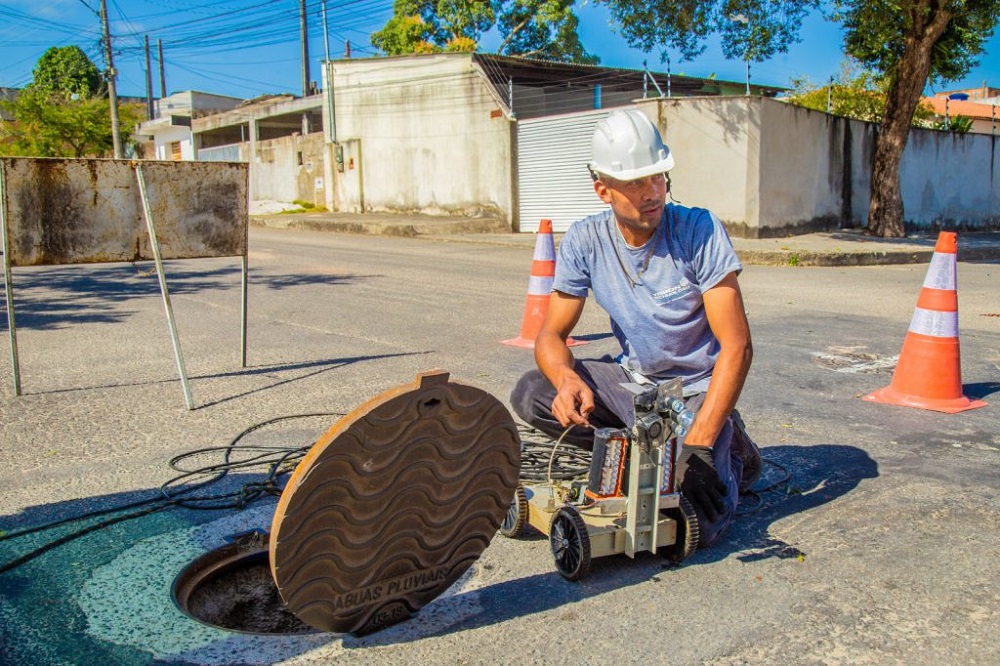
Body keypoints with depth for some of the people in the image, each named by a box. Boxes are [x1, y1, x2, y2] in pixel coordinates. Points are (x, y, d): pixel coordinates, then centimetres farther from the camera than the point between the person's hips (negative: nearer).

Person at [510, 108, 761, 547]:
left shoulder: (700, 231, -21)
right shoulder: (584, 242, -10)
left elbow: (737, 347, -21)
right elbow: (551, 335, -6)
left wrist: (698, 444, -29)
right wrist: (567, 378, -31)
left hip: (696, 389, -4)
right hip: (632, 379, 4)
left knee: (691, 526, -23)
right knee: (530, 395, -17)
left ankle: (726, 452, 12)